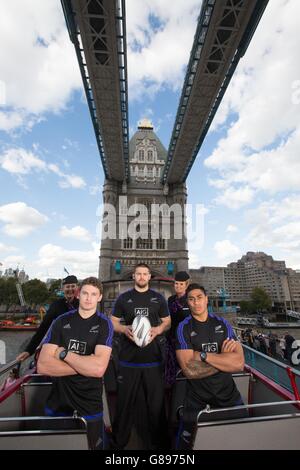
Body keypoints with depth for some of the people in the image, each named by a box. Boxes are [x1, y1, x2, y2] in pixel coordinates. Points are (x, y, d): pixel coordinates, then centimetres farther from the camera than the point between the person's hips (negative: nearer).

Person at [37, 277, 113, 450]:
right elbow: (42, 366, -13)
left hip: (90, 407, -2)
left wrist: (63, 353, -16)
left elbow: (99, 368, -23)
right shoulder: (61, 321, -5)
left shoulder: (105, 324, -12)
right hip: (57, 404, 2)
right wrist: (85, 365, -18)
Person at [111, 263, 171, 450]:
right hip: (129, 358, 0)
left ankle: (157, 442, 31)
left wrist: (157, 330, -12)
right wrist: (124, 329, -14)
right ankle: (119, 441, 33)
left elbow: (167, 322, 8)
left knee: (156, 400, 9)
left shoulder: (158, 298, 5)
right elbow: (113, 322, 6)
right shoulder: (123, 298, 4)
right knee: (125, 400, 12)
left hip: (154, 358, 0)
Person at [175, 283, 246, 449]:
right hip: (197, 398, -2)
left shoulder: (223, 324, -5)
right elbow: (189, 370, -21)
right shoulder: (184, 328, -14)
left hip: (228, 393, 2)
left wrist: (203, 355, -22)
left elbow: (239, 364, -16)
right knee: (186, 443, 14)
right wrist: (223, 358, -16)